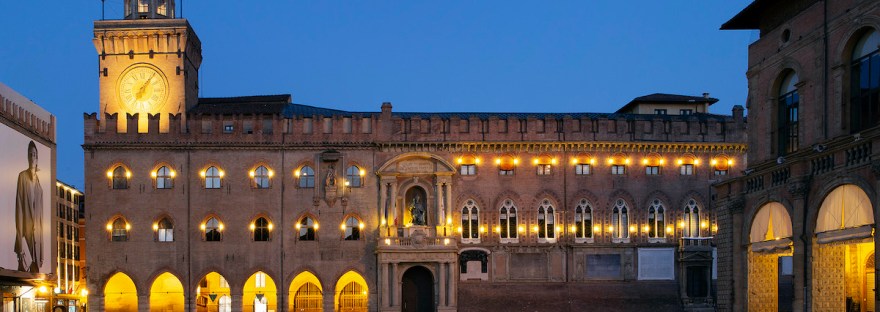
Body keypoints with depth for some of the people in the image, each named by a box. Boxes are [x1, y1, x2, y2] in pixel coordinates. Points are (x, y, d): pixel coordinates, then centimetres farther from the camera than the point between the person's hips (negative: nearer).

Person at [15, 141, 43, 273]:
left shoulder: (38, 179, 14)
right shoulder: (22, 176, -2)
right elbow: (19, 206, -8)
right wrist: (20, 237, -16)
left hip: (37, 233, 6)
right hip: (26, 231, -5)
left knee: (36, 271, 5)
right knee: (24, 268, -9)